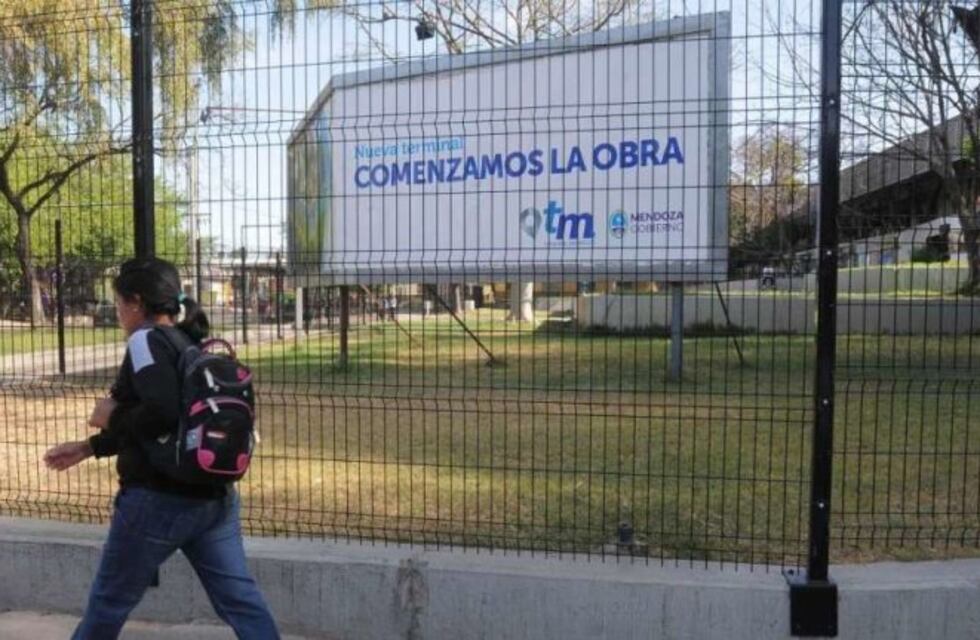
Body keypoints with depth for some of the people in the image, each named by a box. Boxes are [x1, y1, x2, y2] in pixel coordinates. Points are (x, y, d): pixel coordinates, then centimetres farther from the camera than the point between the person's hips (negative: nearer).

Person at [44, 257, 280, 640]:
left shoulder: (147, 340, -12)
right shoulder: (194, 343, 13)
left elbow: (163, 412, -29)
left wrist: (113, 418, -9)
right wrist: (88, 447, 26)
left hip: (159, 500, -7)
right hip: (215, 497, 7)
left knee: (109, 601, 16)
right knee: (240, 599, 8)